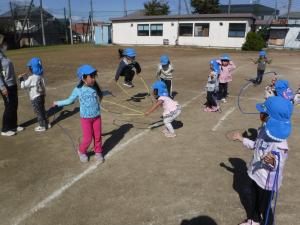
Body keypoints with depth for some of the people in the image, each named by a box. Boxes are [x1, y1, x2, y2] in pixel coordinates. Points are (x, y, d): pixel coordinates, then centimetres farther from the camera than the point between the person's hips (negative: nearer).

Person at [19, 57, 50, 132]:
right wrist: (25, 77, 12)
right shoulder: (40, 76, 2)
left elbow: (23, 86, -14)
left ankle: (42, 126, 15)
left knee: (38, 112, 5)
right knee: (42, 110, 19)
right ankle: (47, 123, 28)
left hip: (35, 98, -8)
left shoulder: (32, 78, -22)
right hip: (41, 95, 8)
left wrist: (21, 79, 1)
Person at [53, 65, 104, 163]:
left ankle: (98, 152, 32)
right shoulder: (78, 90, -11)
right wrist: (58, 103, 8)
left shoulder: (95, 88, -5)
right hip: (85, 118, -3)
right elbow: (70, 100, 3)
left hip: (97, 117, 3)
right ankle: (82, 152, 31)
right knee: (87, 138, 2)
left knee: (97, 136, 10)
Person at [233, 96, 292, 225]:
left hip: (268, 181, -8)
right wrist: (242, 139, 13)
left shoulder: (280, 143, -33)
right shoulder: (264, 130, -8)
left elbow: (277, 166, -28)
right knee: (254, 200, 30)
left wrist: (272, 161, -49)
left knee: (265, 207, 17)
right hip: (256, 175, 8)